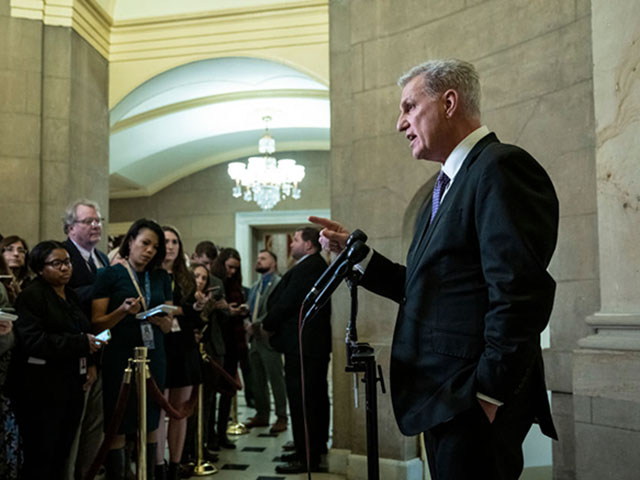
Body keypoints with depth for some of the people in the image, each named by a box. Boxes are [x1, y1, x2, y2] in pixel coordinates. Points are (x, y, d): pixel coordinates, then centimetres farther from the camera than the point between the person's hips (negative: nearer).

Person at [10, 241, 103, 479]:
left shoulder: (71, 296, 16)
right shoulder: (31, 296, -8)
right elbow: (33, 341, -20)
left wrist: (89, 363, 8)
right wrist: (82, 344, -22)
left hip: (72, 388, 7)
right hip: (42, 393, -7)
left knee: (61, 459, 11)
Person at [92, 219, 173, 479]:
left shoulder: (161, 277, 13)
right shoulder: (109, 275, -1)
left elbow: (169, 326, 12)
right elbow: (97, 324, -6)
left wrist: (162, 320, -10)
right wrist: (124, 311, -22)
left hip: (153, 357, 4)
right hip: (119, 358, -4)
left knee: (151, 425, 7)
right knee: (117, 428, -1)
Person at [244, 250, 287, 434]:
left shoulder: (279, 284, -7)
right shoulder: (255, 286, 19)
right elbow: (250, 309, 19)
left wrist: (257, 325, -17)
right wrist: (248, 324, -1)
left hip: (268, 338, -8)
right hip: (255, 339, 8)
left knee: (276, 380, -2)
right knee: (258, 381, 14)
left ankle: (281, 417, 6)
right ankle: (261, 415, 24)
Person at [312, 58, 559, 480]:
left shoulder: (500, 168, -13)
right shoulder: (450, 185, 18)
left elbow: (519, 292, -22)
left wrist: (488, 393, -21)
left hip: (473, 403, -9)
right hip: (446, 401, 9)